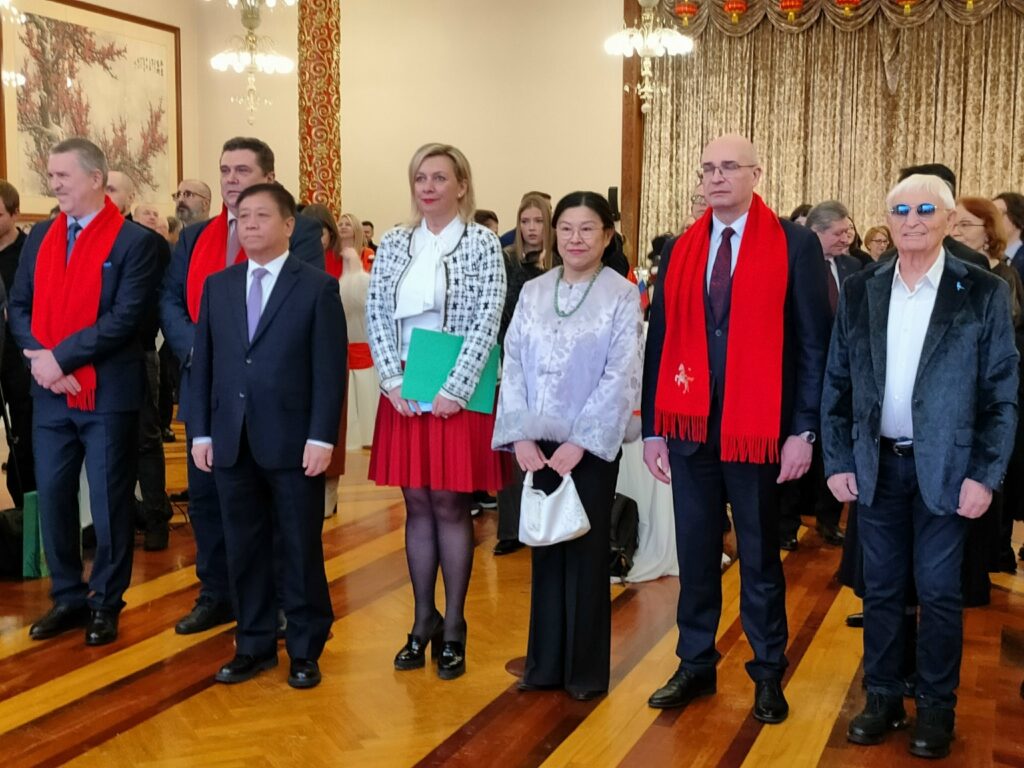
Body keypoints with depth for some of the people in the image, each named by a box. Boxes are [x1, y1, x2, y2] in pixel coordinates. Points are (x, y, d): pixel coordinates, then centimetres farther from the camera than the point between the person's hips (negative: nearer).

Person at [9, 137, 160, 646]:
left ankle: (105, 604, 18)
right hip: (50, 393, 5)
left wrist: (62, 357, -18)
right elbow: (18, 305, 8)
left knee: (108, 502, 4)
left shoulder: (135, 240, -7)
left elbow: (125, 317, -16)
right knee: (52, 498, 10)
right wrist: (40, 358, -10)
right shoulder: (40, 237, 11)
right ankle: (67, 598, 25)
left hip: (107, 394, -5)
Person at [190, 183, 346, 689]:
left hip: (293, 440, -4)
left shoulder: (318, 286, -2)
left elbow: (329, 369, -7)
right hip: (231, 441, 4)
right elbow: (203, 364, 11)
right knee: (243, 548, 11)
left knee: (300, 548, 6)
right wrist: (201, 432, 5)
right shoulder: (217, 285, 11)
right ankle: (255, 644, 24)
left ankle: (305, 649, 19)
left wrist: (321, 437, -13)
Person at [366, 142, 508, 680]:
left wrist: (454, 390, -15)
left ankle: (453, 626, 14)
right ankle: (423, 620, 21)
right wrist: (393, 381, -8)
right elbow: (376, 317, 4)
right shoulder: (393, 245, 8)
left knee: (451, 506, 2)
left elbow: (487, 321, -10)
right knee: (417, 505, 9)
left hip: (457, 394, -3)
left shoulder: (481, 244, -3)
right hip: (403, 394, 3)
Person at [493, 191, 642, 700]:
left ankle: (587, 669, 16)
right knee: (545, 550, 10)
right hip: (538, 445, 3)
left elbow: (620, 377, -10)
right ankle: (545, 663, 21)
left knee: (586, 552, 4)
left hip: (591, 446, -3)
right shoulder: (532, 293, 7)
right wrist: (520, 436, -6)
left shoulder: (622, 296, -3)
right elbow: (513, 366, 4)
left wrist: (579, 442, -15)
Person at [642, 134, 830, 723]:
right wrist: (653, 429, 4)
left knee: (760, 557, 10)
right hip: (689, 428, 3)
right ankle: (696, 665, 27)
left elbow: (815, 342, -5)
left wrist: (804, 430, -10)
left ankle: (769, 672, 26)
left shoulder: (795, 244, -3)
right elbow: (661, 340, 8)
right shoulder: (680, 249, 8)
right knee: (695, 554, 12)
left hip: (758, 429, -3)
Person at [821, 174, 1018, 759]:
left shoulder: (983, 292, -5)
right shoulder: (860, 291, 3)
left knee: (939, 594, 5)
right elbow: (837, 383, 6)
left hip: (946, 469, -2)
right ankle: (883, 698, 26)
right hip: (877, 466, 3)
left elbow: (1004, 392, -5)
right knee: (881, 589, 12)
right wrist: (838, 460, 1)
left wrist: (986, 475, -10)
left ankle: (937, 708, 22)